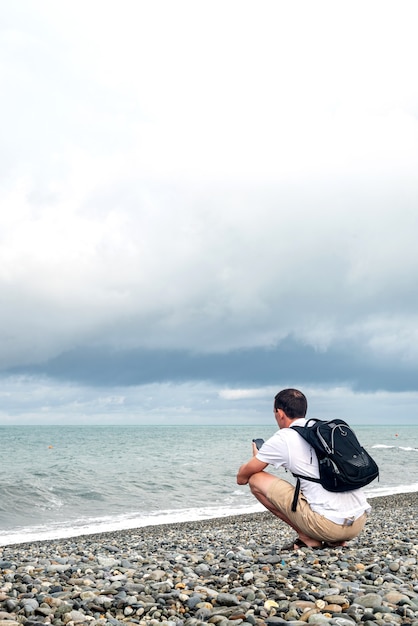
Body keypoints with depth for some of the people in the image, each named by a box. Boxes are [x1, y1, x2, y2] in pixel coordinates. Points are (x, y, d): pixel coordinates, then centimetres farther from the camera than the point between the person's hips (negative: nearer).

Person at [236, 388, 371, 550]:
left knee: (256, 480, 3)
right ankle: (336, 540, 15)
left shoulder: (282, 439, -3)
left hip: (329, 524, -7)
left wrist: (256, 457, 31)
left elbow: (241, 478, 8)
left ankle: (307, 539, 3)